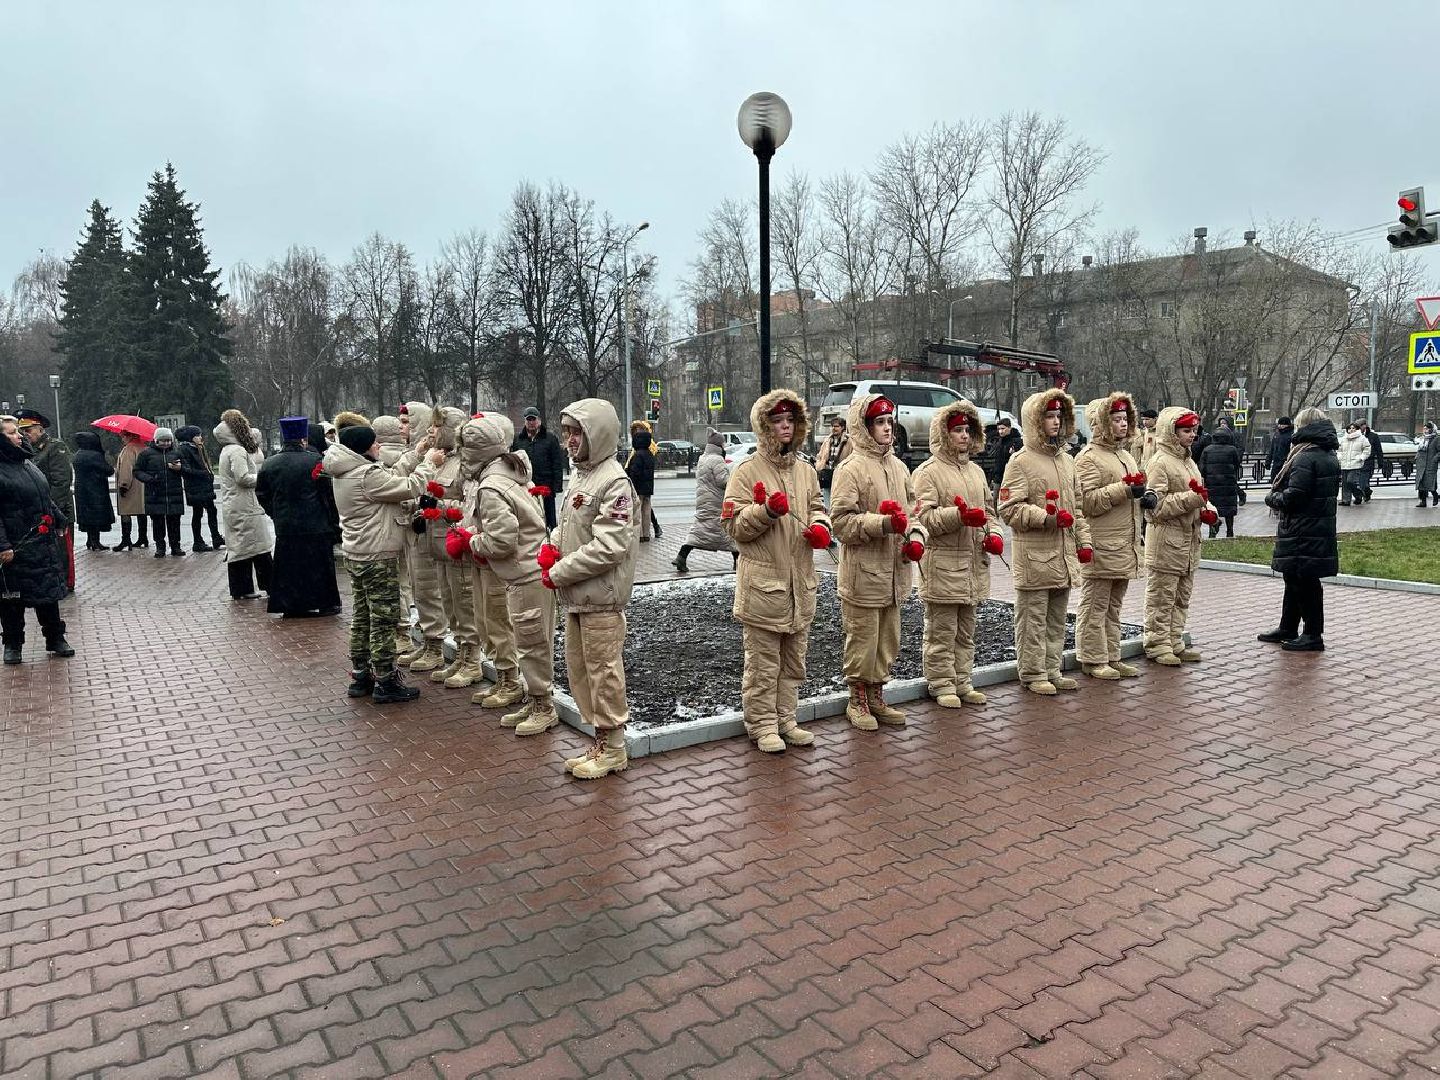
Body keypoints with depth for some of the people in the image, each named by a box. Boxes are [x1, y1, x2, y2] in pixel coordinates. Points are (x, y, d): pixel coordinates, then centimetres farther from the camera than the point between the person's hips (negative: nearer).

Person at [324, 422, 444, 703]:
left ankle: (360, 677, 25)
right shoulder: (367, 474, -22)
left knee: (362, 618, 17)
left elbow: (393, 478, 13)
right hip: (377, 558, -10)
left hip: (356, 555, 10)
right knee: (383, 620, -1)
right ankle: (386, 683, 7)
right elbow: (410, 488, -20)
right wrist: (429, 462, -7)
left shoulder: (345, 474, 9)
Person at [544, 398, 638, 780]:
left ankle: (612, 749, 17)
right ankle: (601, 741, 29)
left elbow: (609, 546, -22)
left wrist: (560, 573, -16)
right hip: (576, 596, 9)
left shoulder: (614, 480, -15)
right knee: (578, 668, 15)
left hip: (601, 596, -9)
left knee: (603, 671, 2)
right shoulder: (579, 475, 12)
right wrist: (552, 549, 3)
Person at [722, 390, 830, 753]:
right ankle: (762, 725, 15)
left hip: (800, 581, 6)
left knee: (793, 661, 16)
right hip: (762, 582, -6)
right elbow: (734, 525, -10)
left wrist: (820, 527, -1)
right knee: (763, 663, 2)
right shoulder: (747, 471, -7)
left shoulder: (806, 470, 11)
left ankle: (786, 720, 28)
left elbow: (817, 508, 21)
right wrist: (767, 511, -26)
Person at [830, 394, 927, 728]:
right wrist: (883, 523, -25)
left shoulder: (898, 467, 12)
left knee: (889, 640, 16)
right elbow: (842, 521, -17)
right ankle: (858, 701, 19)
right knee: (862, 640, 3)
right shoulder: (851, 468, -11)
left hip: (894, 572, 7)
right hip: (863, 572, -7)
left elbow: (911, 509, 20)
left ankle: (876, 697, 30)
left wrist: (915, 537, 1)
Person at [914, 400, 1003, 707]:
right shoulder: (928, 471, -7)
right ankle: (942, 685, 10)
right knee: (942, 631, -1)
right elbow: (926, 517, -15)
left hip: (974, 562, 7)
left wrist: (993, 534, 3)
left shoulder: (976, 471, 17)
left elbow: (988, 510, 22)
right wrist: (960, 515, -27)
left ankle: (962, 682, 25)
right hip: (942, 563, -7)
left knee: (966, 631, 15)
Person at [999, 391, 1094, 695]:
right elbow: (1009, 510, -15)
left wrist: (1083, 541, 13)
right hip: (1034, 555, -7)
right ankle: (1033, 675, 10)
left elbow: (1077, 506, 21)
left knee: (1056, 619, 15)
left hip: (1064, 555, 7)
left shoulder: (1067, 460, 16)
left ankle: (1052, 671, 25)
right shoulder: (1021, 461, -8)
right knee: (1033, 619, 0)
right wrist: (1047, 516, -23)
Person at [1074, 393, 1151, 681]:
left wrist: (1145, 498, 8)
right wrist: (1124, 490, -23)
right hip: (1101, 546, -9)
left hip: (1125, 546, 9)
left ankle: (1111, 657, 22)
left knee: (1113, 606, 15)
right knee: (1095, 606, -2)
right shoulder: (1089, 457, -8)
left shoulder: (1126, 455, 20)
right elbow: (1087, 501, -18)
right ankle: (1092, 660, 5)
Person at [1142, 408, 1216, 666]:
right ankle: (1158, 645, 7)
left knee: (1182, 597, 14)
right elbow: (1156, 505, -19)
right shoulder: (1160, 462, -12)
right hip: (1166, 541, -9)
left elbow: (1199, 496, 25)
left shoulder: (1189, 462, 16)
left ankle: (1175, 643, 23)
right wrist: (1192, 498, -23)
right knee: (1162, 598, -1)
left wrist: (1207, 509, 4)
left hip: (1189, 539, 9)